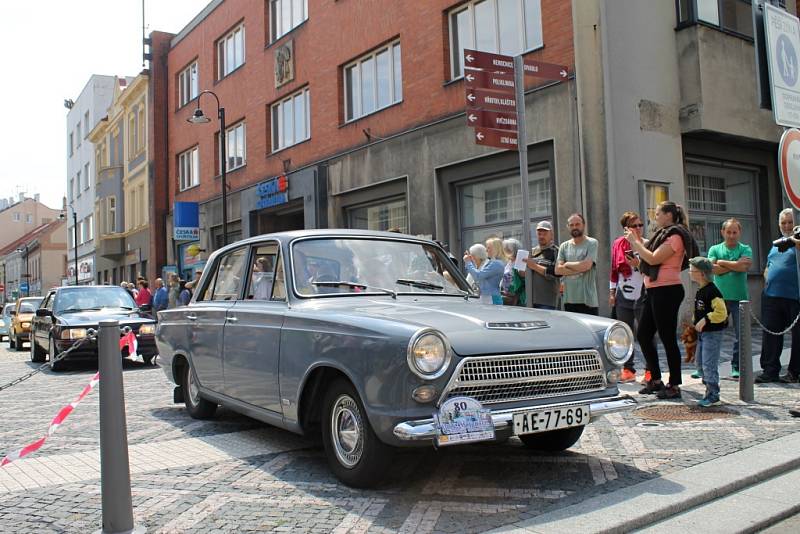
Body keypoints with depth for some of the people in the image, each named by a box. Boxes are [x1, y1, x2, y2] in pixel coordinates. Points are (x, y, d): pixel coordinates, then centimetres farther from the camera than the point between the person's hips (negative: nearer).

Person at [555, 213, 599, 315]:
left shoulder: (592, 243, -1)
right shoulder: (564, 246, 12)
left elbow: (586, 265, -14)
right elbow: (558, 269, 0)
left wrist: (567, 264, 0)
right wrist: (579, 269, -10)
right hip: (569, 299, 4)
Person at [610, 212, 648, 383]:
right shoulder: (618, 244, 6)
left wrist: (638, 264, -17)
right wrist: (612, 292, 11)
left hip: (642, 294, -3)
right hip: (623, 296, 3)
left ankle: (650, 370, 8)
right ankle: (628, 369, 16)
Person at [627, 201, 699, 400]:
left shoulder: (675, 237, -11)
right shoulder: (663, 235, 18)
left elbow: (653, 259, -21)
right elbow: (649, 258, 16)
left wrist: (635, 242, -11)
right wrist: (638, 242, 8)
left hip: (667, 291, -10)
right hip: (653, 291, 10)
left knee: (668, 339, -4)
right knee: (643, 336, 11)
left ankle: (674, 386, 4)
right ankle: (656, 381, 21)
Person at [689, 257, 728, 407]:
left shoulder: (712, 291, -19)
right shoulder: (700, 291, 11)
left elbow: (721, 312, -24)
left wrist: (705, 320, -24)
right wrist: (695, 321, 14)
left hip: (713, 333, -10)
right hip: (702, 332, 10)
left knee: (709, 364, -8)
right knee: (700, 361, 16)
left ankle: (713, 395, 0)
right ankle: (710, 389, 28)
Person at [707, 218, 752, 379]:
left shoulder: (745, 250, 4)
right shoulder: (715, 249, 7)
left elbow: (744, 266, -15)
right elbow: (713, 269, -8)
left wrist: (722, 262, -8)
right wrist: (735, 265, -11)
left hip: (739, 298, -1)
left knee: (740, 334, 2)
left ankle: (736, 367, 13)